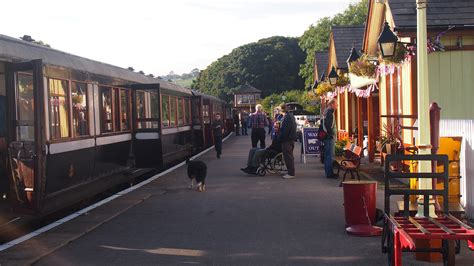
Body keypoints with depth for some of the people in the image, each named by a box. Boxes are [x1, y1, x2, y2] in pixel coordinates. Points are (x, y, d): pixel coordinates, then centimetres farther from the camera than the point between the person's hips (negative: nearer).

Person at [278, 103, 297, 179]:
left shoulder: (286, 117, -19)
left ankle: (291, 173, -4)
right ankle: (291, 172, 25)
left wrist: (280, 138, -13)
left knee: (288, 156, -6)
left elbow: (285, 130, -22)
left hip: (286, 139, -11)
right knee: (290, 156, 17)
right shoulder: (291, 116, 13)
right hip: (292, 138, 11)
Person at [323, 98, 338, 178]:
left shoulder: (326, 112, 17)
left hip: (327, 137, 11)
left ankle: (328, 172, 20)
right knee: (330, 155, -8)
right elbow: (328, 125, -23)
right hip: (330, 137, -11)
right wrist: (331, 135, -20)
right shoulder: (329, 112, -14)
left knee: (327, 154, 14)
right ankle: (329, 173, -7)